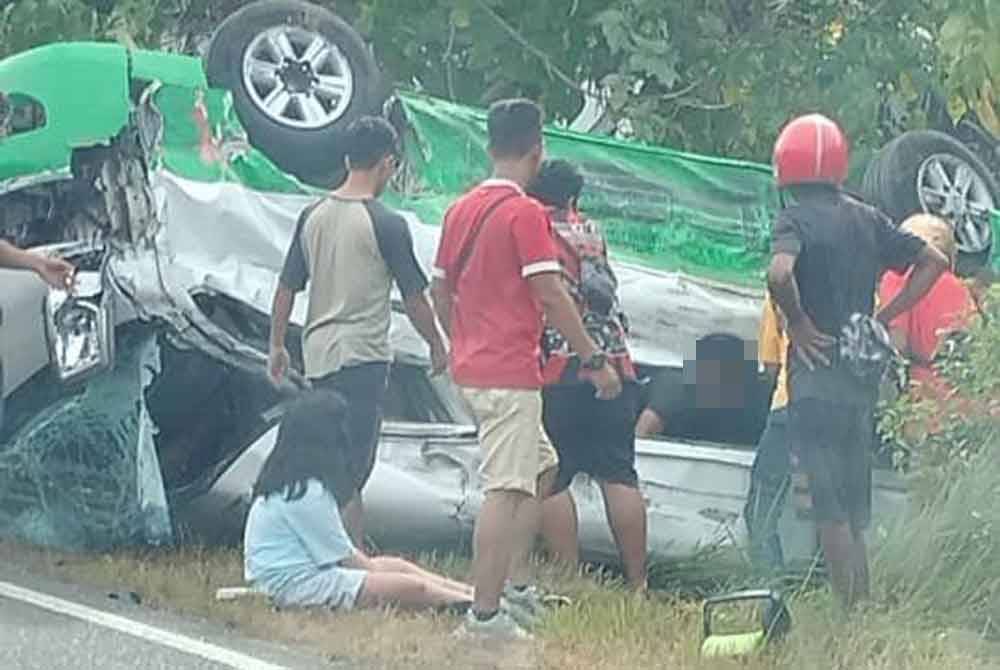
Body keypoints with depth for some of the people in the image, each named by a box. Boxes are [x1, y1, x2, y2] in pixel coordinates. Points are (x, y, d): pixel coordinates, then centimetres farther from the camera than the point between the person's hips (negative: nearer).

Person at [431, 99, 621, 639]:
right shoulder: (526, 213, -13)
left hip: (471, 368, 9)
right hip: (510, 375, -9)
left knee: (542, 468, 21)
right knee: (506, 488, -7)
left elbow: (440, 293, 16)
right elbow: (550, 296, -16)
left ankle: (517, 587, 20)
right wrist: (595, 359, -10)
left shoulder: (461, 209, 12)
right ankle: (485, 614, -9)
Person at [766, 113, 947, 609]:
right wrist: (882, 319, 12)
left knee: (829, 507, -5)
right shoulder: (867, 218, 10)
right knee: (854, 507, 15)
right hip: (864, 373, 7)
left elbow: (779, 274, -31)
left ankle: (850, 612, -8)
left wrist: (799, 324, -15)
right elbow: (933, 262, 15)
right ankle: (864, 604, 18)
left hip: (817, 370, -7)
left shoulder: (795, 219, -10)